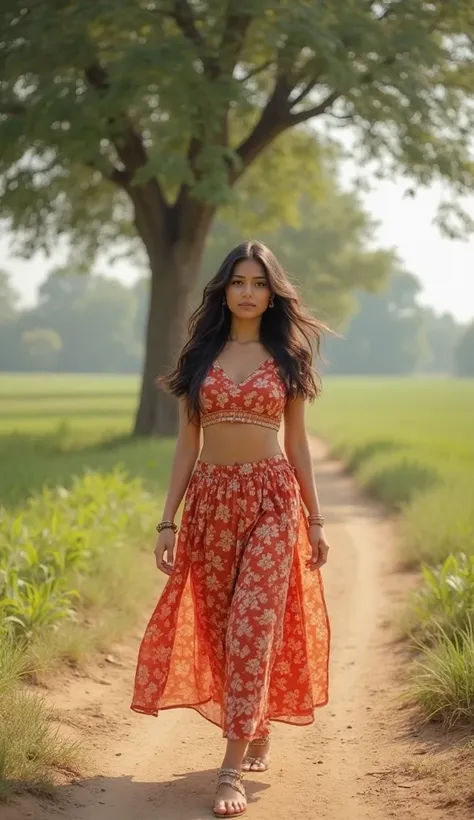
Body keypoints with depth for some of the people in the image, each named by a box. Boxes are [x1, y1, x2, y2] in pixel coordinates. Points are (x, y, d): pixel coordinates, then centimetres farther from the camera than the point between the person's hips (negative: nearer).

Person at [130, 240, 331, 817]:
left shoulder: (285, 358, 5)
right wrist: (167, 520, 1)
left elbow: (297, 443, 9)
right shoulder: (201, 357, 8)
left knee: (253, 624, -12)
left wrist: (315, 519, 7)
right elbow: (186, 444, 7)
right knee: (219, 626, 7)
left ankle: (232, 769, -13)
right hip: (210, 498, 2)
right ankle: (257, 731, 31)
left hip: (272, 498, -2)